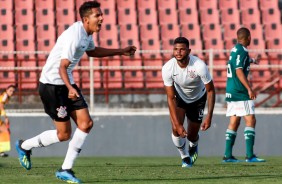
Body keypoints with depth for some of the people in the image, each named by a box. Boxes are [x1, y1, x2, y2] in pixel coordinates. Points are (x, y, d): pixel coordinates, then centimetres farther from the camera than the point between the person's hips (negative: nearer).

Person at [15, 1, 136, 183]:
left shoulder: (87, 33, 6)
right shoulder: (75, 36, -24)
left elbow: (92, 51, 28)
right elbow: (62, 67, -26)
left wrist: (121, 51, 27)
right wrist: (70, 88, -41)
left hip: (67, 83, 9)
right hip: (52, 84, -9)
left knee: (86, 123, -3)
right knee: (64, 134, -4)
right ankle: (24, 146, 19)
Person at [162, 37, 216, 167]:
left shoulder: (199, 66, -35)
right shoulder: (167, 68, -30)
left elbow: (210, 91, -21)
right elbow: (171, 98, -25)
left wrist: (209, 117, -26)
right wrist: (178, 124, -31)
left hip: (198, 98, 0)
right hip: (179, 97, 1)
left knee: (192, 135, 4)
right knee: (176, 129, -19)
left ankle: (193, 147, 45)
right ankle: (185, 157, 10)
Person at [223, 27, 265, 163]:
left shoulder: (235, 49, 16)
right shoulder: (242, 51, -13)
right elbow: (239, 71, -22)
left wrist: (253, 61, 59)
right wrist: (249, 89, -25)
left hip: (231, 91, 9)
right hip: (240, 92, -9)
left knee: (234, 122, 10)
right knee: (250, 120, -10)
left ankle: (228, 155, 7)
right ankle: (250, 155, -17)